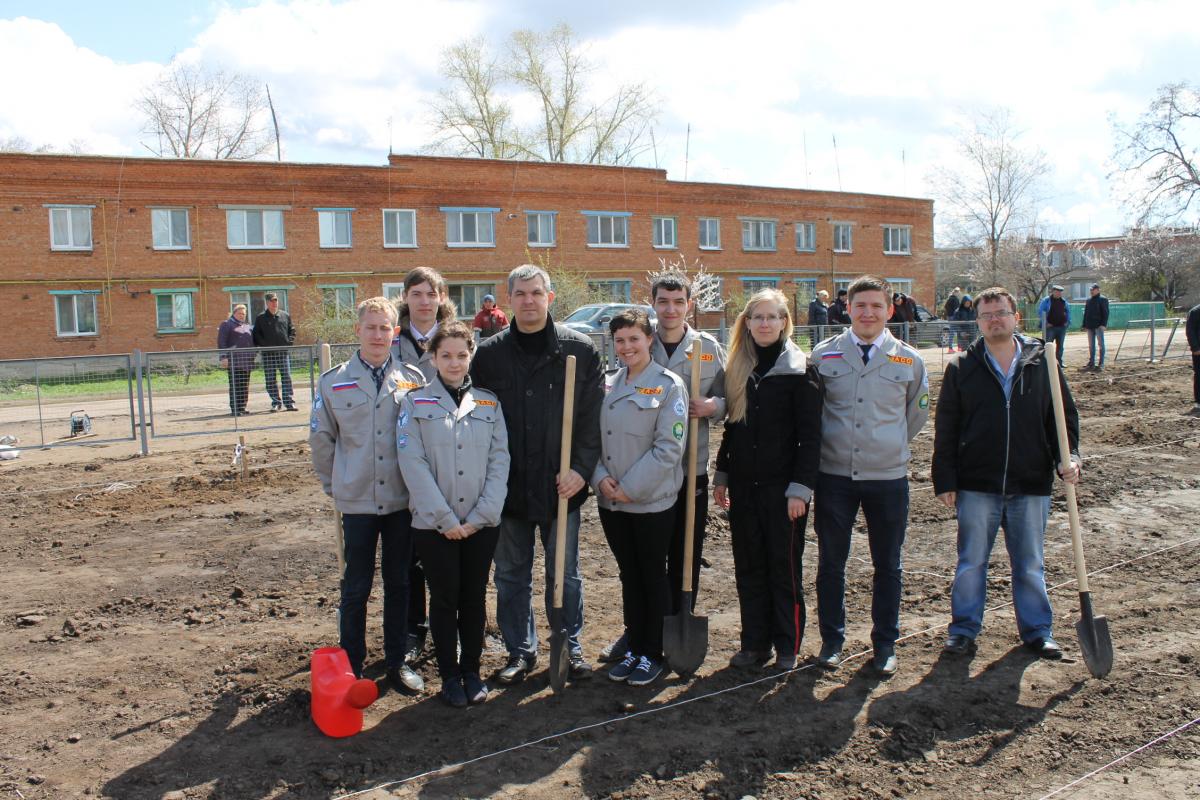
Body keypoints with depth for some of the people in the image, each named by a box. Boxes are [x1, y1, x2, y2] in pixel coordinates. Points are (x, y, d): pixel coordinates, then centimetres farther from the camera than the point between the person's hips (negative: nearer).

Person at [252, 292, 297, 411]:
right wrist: (263, 345, -8)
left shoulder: (286, 316, 11)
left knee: (287, 378, -2)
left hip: (283, 352, 1)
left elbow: (292, 330, 14)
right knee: (270, 380, 1)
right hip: (268, 353, -1)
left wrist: (289, 342, 0)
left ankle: (289, 402, 1)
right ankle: (276, 403, 7)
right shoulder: (260, 318, 6)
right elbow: (256, 335, 5)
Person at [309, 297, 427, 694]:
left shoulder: (412, 379, -1)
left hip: (402, 499, 1)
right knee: (356, 587, 8)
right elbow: (320, 438, 7)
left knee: (399, 584, 12)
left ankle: (397, 662, 26)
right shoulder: (333, 381, -1)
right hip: (356, 501, -1)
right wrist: (335, 484, 8)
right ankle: (351, 668, 21)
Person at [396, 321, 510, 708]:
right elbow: (413, 464, -9)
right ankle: (449, 675, 21)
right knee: (445, 599, 6)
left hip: (481, 524, 2)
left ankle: (472, 671, 26)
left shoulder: (488, 403, 5)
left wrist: (480, 516, -9)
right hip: (433, 524, -2)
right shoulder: (415, 403, -2)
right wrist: (445, 519, -13)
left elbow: (500, 461, 1)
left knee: (474, 598, 10)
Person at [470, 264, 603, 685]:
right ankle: (520, 650, 28)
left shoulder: (580, 349, -1)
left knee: (565, 572, 11)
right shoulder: (489, 353, 3)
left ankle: (571, 646, 28)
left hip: (560, 484, -1)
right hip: (508, 485, 2)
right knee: (511, 574, 12)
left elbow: (593, 415, -2)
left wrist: (582, 468, -11)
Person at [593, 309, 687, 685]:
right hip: (611, 501, 5)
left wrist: (630, 487, -16)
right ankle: (633, 647, 28)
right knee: (628, 575, 15)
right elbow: (594, 436, 9)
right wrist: (601, 477, -8)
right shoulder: (609, 385, 8)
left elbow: (669, 448, -15)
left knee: (653, 576, 8)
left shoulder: (668, 385, -9)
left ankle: (653, 654, 21)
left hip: (652, 501, -5)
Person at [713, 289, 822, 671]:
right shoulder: (737, 368, 8)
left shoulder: (800, 370, -7)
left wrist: (801, 488, -15)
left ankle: (787, 647, 17)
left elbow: (810, 435, -10)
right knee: (748, 568, 10)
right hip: (743, 485, 5)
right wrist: (722, 475, 12)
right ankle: (754, 643, 21)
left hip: (782, 486, -5)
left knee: (784, 567, 4)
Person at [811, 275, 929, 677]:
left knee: (887, 566, 10)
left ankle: (885, 643, 25)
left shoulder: (908, 360, 2)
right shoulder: (824, 355, 0)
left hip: (888, 477, 1)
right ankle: (831, 639, 25)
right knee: (831, 563, 9)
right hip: (834, 475, 0)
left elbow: (917, 412, 17)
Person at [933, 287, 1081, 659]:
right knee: (971, 563, 8)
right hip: (976, 486, -1)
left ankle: (1037, 631, 27)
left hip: (1031, 486, 1)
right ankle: (964, 629, 22)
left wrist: (1067, 456, -8)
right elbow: (946, 429, 1)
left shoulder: (1043, 363, 3)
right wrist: (945, 480, -4)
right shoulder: (961, 369, 0)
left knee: (1030, 565, 13)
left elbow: (1065, 415, 8)